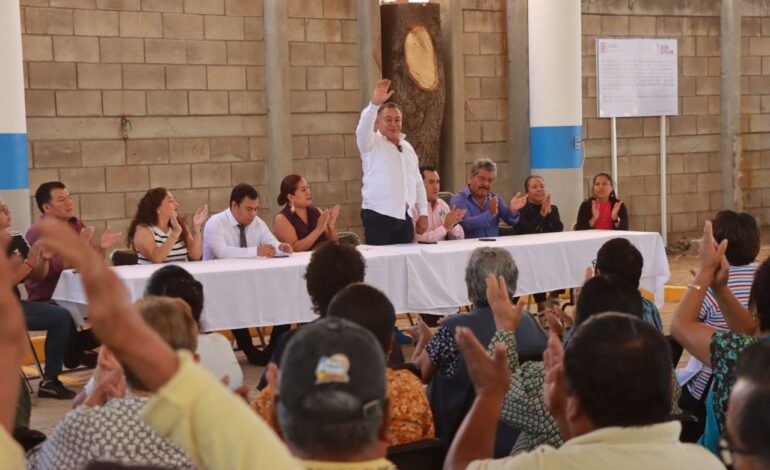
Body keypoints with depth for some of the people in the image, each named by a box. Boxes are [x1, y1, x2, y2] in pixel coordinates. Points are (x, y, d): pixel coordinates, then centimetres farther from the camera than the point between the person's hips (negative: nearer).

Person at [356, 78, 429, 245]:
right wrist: (375, 103, -38)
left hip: (404, 217, 6)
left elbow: (417, 182, 18)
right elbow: (363, 129, -23)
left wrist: (423, 213, 12)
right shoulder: (371, 143, 0)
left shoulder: (408, 148, 17)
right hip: (378, 216, -6)